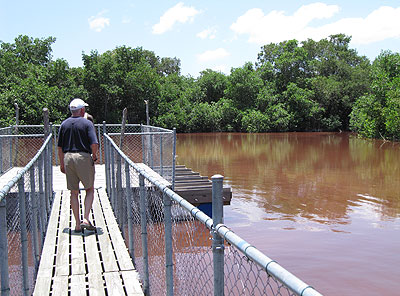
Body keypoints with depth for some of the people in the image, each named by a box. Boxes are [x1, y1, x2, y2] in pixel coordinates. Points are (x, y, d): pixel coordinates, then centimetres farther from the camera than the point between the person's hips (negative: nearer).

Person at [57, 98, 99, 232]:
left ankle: (77, 224, 12)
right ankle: (85, 219, -1)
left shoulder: (64, 124, 8)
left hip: (68, 157, 4)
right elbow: (94, 144, -14)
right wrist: (94, 155, 5)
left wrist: (62, 163, 17)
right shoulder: (87, 123, -5)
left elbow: (59, 147, 9)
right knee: (90, 190, 10)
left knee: (74, 192, 10)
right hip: (83, 157, -4)